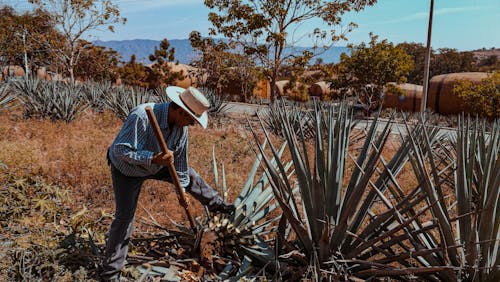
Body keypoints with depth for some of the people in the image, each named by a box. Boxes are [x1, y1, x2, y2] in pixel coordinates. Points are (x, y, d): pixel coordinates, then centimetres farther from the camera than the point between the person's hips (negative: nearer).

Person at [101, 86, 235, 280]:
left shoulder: (181, 125, -17)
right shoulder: (142, 116, -39)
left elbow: (180, 159, -5)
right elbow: (120, 150, -37)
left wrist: (182, 190, -1)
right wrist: (153, 158, -47)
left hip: (156, 164, 6)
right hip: (127, 169, -6)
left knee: (189, 175, 11)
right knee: (125, 217, -6)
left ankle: (217, 205, 35)